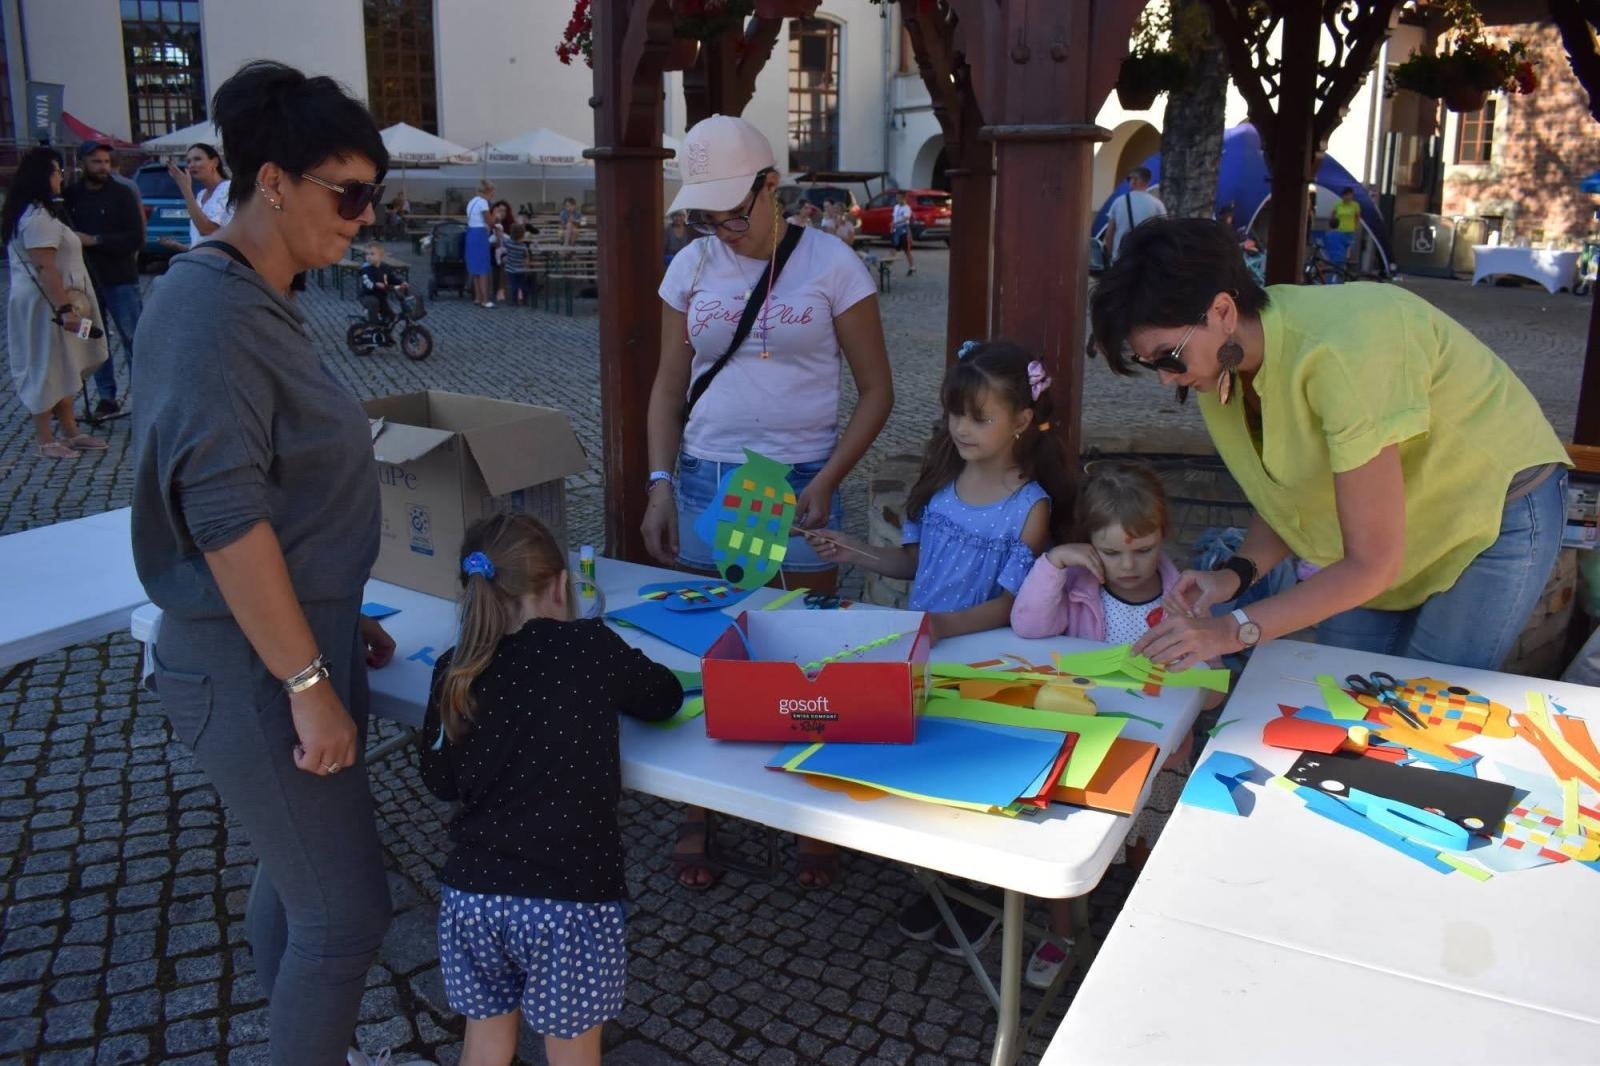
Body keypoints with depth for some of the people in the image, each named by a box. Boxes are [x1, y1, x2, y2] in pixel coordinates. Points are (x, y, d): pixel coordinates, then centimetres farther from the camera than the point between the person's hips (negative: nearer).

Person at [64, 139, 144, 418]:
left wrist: (95, 240, -17)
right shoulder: (70, 195, 5)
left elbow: (136, 239, -12)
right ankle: (107, 398, 17)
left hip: (120, 281, -4)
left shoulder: (123, 194, -4)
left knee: (132, 340, 0)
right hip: (85, 280, 4)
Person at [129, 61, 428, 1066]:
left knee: (293, 874, 22)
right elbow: (224, 516, -25)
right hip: (258, 673, -9)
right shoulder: (212, 308, -20)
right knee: (347, 911, 2)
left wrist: (338, 619, 17)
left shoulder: (259, 298, 9)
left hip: (294, 640, 9)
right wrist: (309, 682, -22)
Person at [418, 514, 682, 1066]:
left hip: (473, 890, 3)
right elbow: (666, 696, 11)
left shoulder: (453, 673, 3)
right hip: (570, 894, -3)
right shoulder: (590, 646, -5)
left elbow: (441, 781, 13)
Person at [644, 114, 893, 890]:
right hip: (704, 481, 3)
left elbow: (875, 390, -3)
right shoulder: (691, 267, 5)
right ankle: (698, 816, 25)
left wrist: (825, 484, -13)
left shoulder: (831, 265, -5)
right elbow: (669, 388, 10)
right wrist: (661, 484, -2)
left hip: (799, 486, -3)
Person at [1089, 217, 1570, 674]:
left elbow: (1373, 563, -32)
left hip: (1495, 510, -6)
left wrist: (1234, 630, -33)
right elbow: (1284, 501, -3)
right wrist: (1236, 573, -21)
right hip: (1380, 536, 6)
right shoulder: (1226, 356, -14)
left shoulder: (1336, 353, -36)